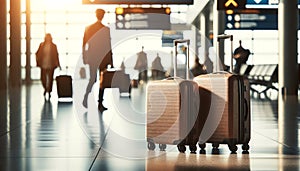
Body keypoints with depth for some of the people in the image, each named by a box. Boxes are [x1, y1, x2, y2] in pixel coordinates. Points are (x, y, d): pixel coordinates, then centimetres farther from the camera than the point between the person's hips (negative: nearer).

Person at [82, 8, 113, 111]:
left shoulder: (88, 28, 1)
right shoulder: (106, 29, -10)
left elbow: (84, 45, 5)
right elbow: (108, 46, -8)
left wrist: (84, 59, 13)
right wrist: (111, 62, -3)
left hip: (91, 58, 4)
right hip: (103, 58, -3)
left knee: (92, 79, 15)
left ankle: (85, 98, 0)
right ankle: (100, 104, 6)